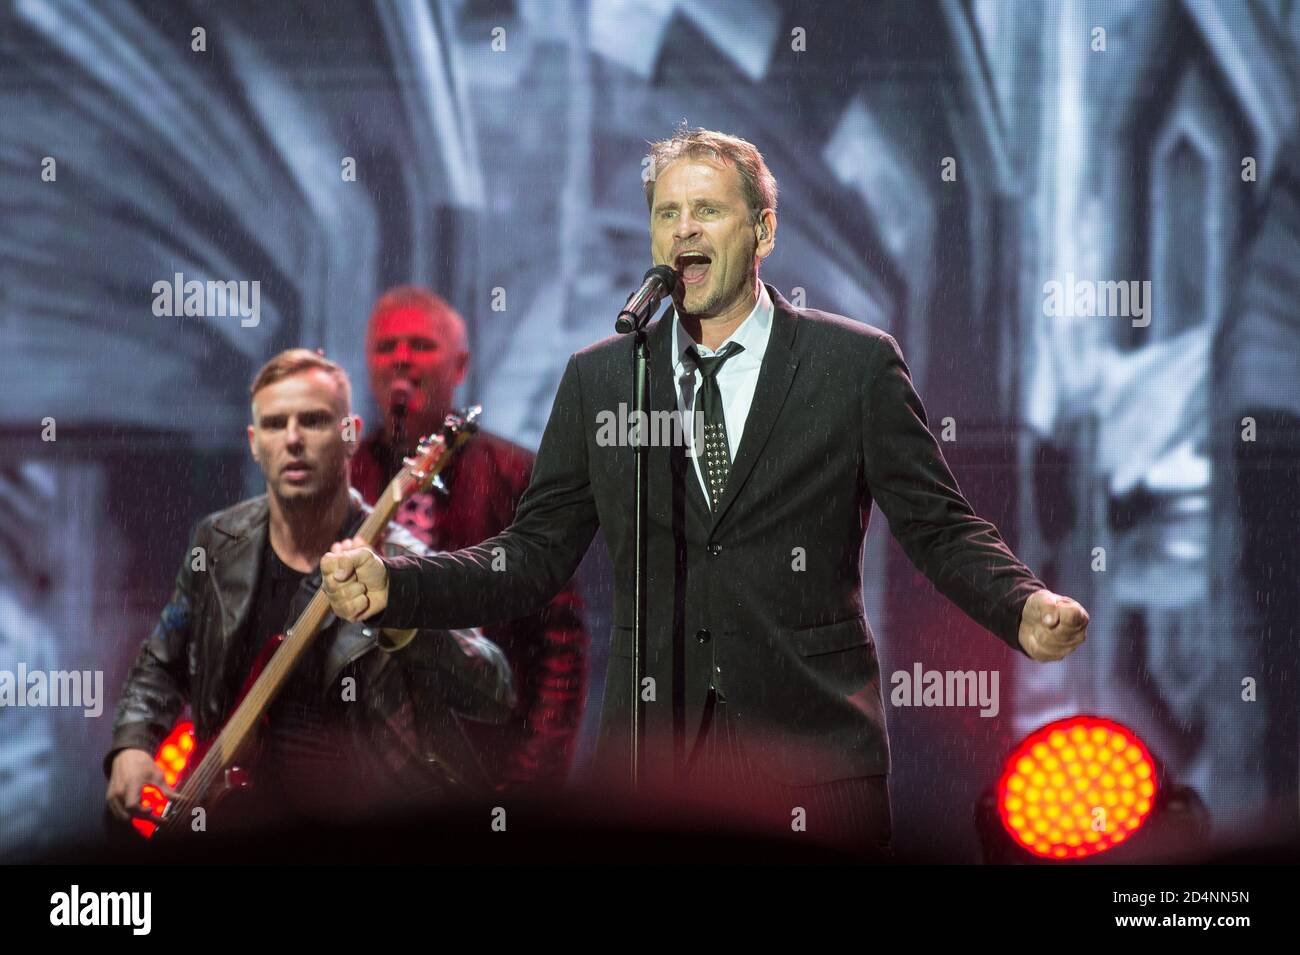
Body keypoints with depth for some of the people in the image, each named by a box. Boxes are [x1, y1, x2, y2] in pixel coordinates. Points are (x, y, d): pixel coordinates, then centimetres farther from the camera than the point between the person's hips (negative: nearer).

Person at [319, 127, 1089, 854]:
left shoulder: (858, 365, 2)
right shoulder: (598, 379, 10)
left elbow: (942, 530, 2)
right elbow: (537, 554, 11)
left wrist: (1025, 608, -17)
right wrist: (393, 587, -3)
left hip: (813, 766, -2)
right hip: (653, 767, 2)